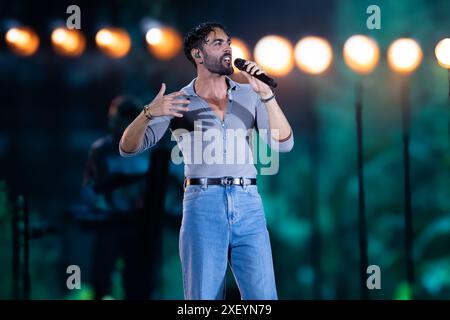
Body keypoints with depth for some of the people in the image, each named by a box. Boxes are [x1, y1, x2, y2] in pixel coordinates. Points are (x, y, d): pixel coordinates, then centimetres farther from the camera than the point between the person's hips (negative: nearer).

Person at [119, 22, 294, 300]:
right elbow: (129, 148, 0)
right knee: (204, 297, -1)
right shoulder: (178, 102, 6)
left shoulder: (249, 96, 12)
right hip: (203, 207, -2)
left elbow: (284, 143, 2)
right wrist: (149, 113, -20)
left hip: (249, 206, 2)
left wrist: (266, 94, -10)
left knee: (263, 297, -6)